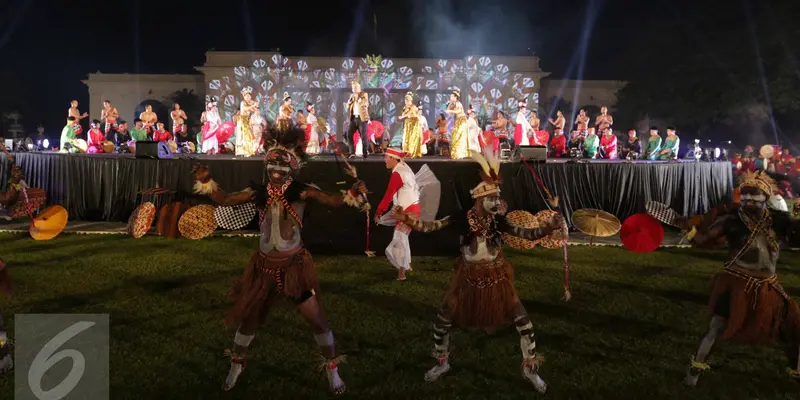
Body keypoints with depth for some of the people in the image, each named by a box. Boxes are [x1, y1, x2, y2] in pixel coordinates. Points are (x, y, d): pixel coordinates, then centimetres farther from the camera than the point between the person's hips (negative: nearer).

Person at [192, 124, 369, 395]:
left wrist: (352, 194, -42)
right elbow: (225, 200, 6)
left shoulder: (301, 192, -13)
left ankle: (332, 369, 23)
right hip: (264, 265, 4)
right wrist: (206, 182, -7)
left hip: (295, 265, -3)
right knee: (248, 316, 18)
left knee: (316, 318, 1)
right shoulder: (259, 193, -3)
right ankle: (236, 365, 44)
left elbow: (333, 201, -23)